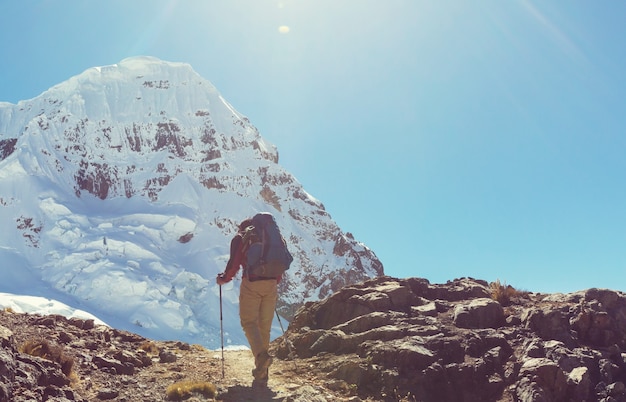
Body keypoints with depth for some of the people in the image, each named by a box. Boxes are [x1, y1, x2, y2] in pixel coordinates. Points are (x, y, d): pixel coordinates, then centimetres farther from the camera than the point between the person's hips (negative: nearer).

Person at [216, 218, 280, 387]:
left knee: (249, 322, 1)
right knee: (265, 327, 7)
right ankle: (261, 375, 7)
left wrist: (223, 279, 14)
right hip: (271, 284, 4)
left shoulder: (239, 239, 9)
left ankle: (261, 355, -27)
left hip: (251, 284, -4)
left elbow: (234, 263, -3)